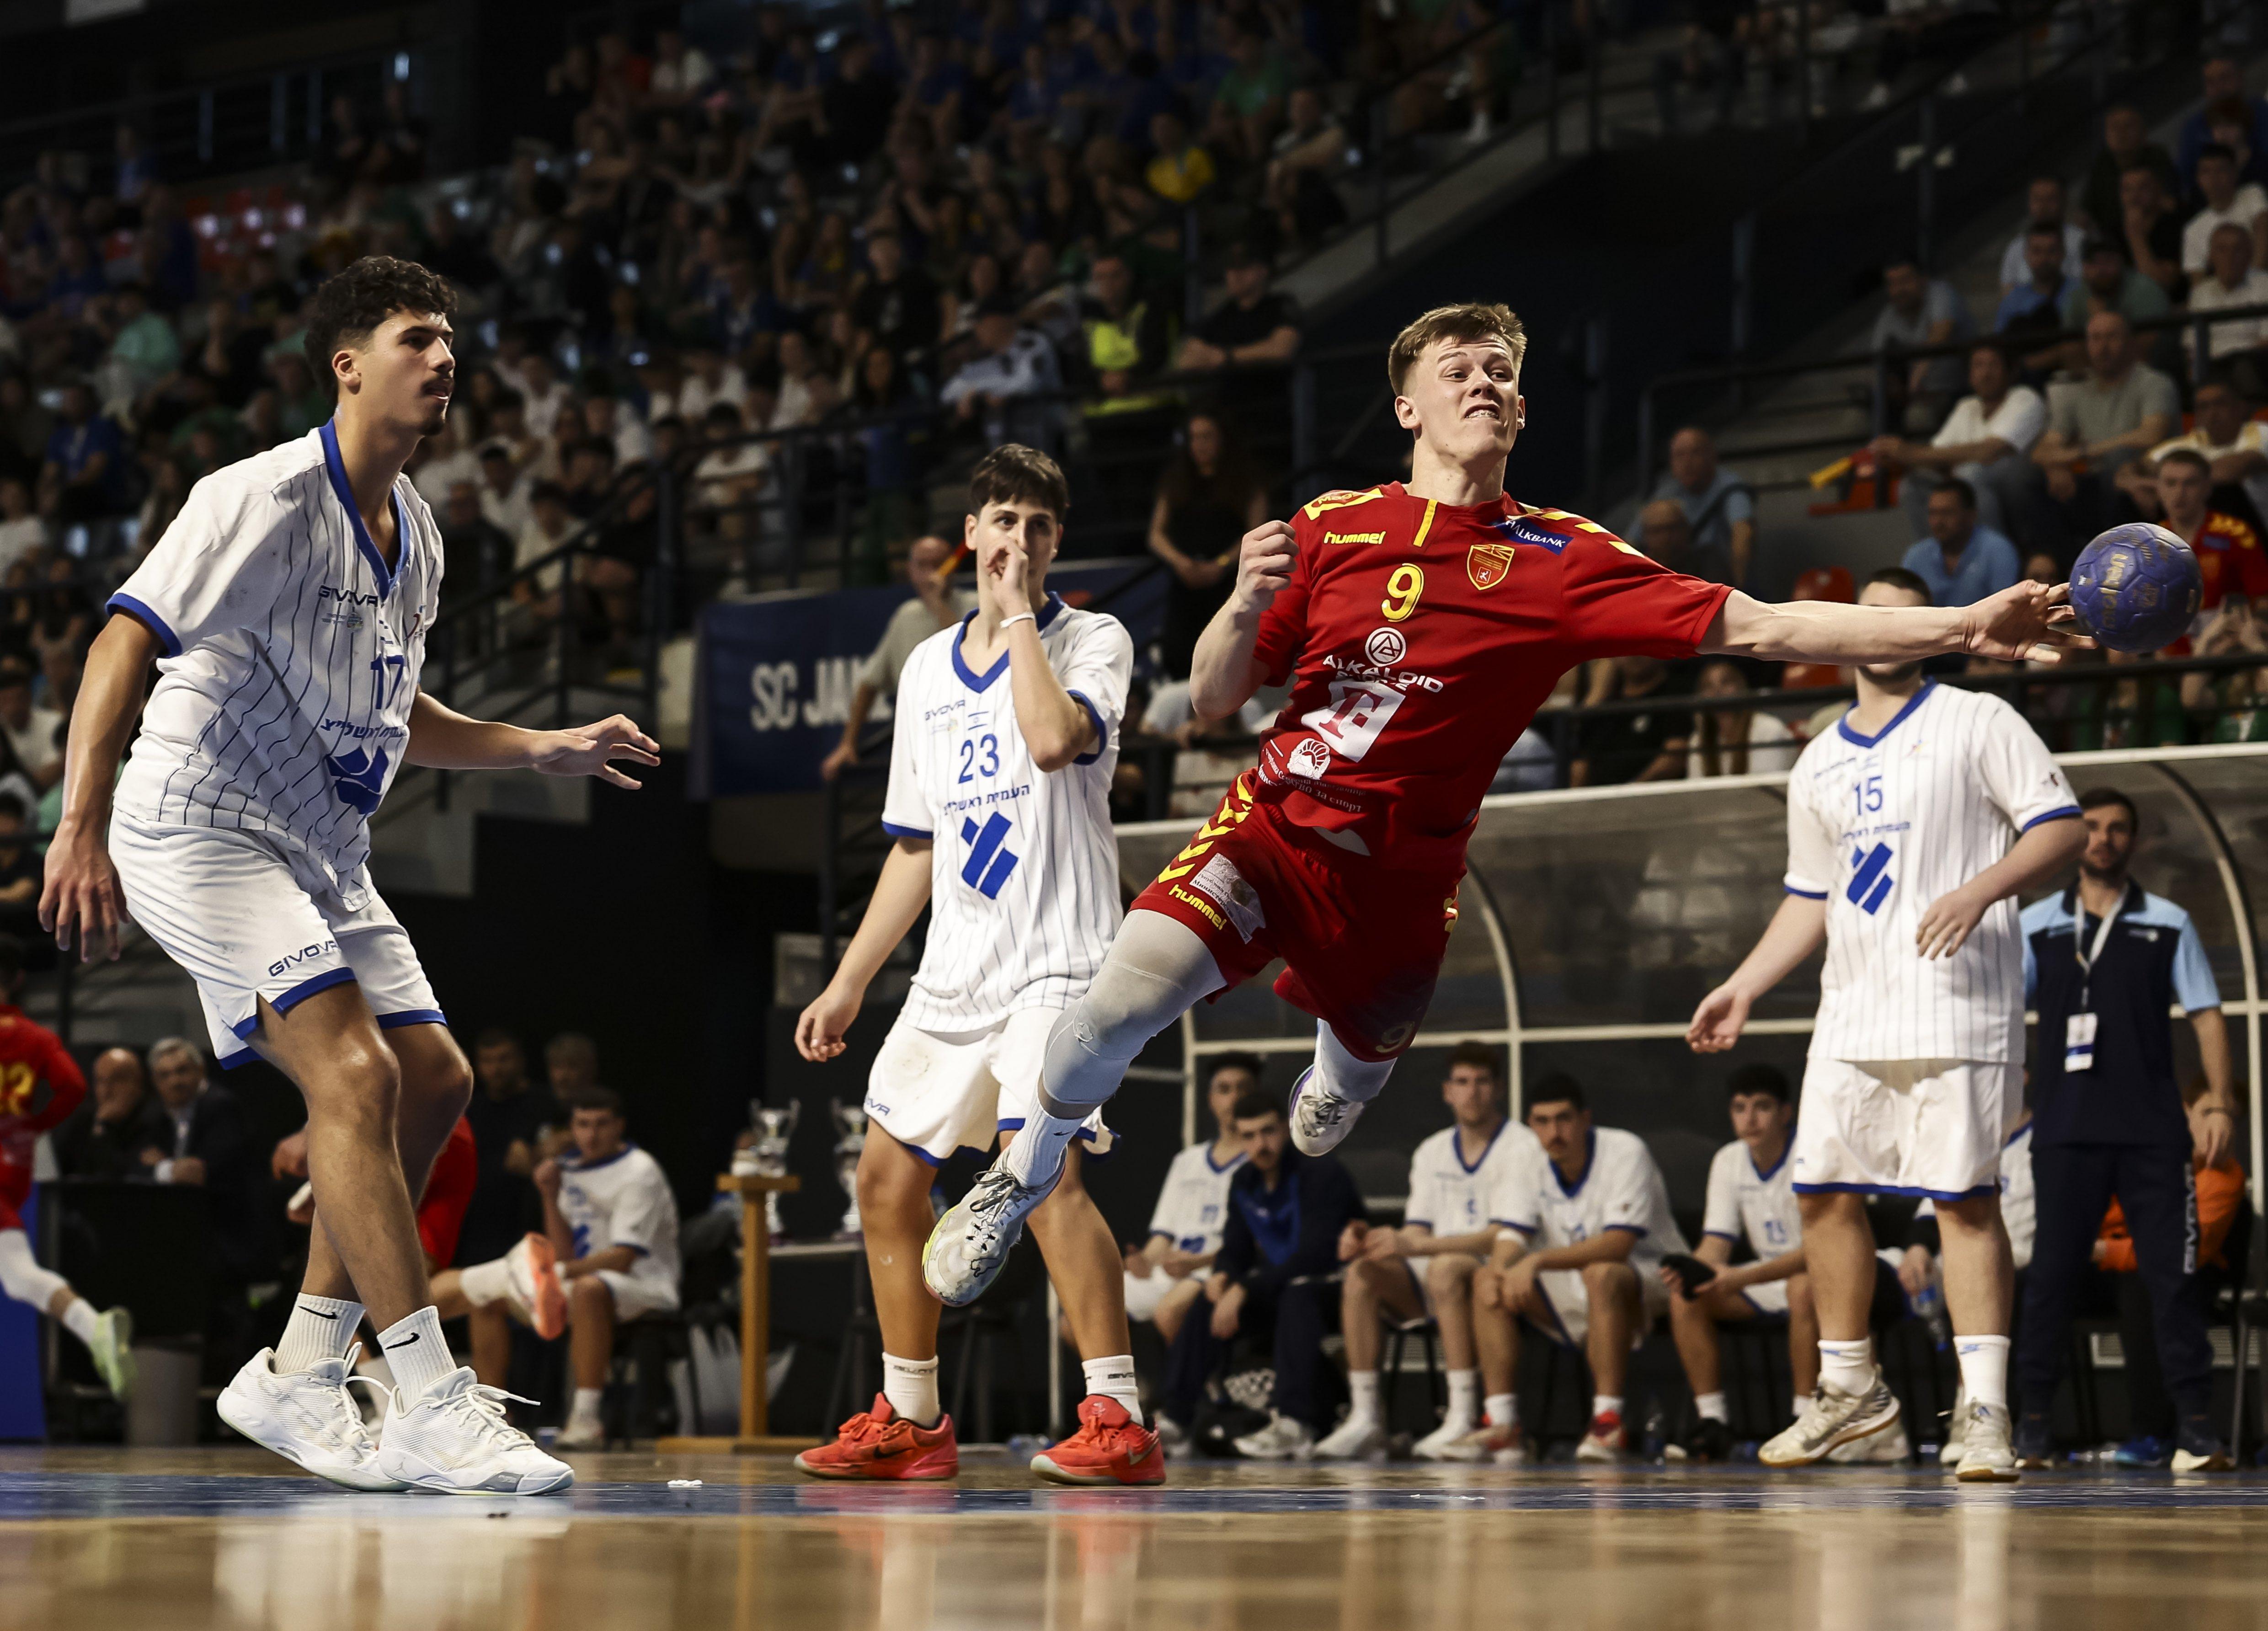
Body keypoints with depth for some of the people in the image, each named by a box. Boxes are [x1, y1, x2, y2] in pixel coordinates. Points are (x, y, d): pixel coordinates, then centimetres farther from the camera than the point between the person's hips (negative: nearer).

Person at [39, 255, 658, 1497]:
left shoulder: (412, 531, 13)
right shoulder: (270, 498, -15)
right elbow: (126, 641, -22)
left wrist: (544, 749, 15)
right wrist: (80, 828, -31)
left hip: (318, 847, 10)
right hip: (201, 827, -10)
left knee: (432, 1081, 6)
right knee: (353, 1071, -22)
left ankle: (297, 1379, 14)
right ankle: (432, 1410, -23)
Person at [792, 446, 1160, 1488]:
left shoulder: (1093, 639, -2)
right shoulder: (928, 668, 16)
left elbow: (1053, 736, -25)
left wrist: (1020, 614, -12)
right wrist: (848, 984, 18)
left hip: (1056, 961, -7)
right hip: (952, 972, 7)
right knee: (887, 1177, 6)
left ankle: (1119, 1422, -22)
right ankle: (911, 1423, 18)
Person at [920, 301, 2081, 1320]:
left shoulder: (1561, 562, -3)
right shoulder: (1330, 530, 2)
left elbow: (1757, 629, -9)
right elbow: (1212, 703, 7)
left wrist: (1965, 631, -17)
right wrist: (1246, 607, -15)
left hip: (1399, 879, 1)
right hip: (1271, 826, -1)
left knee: (1357, 1071, 14)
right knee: (1123, 996, -22)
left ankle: (1341, 1066, 54)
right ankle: (1017, 1185, 3)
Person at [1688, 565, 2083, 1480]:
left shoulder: (1976, 721, 1)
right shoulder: (1820, 765, 18)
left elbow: (2062, 828, -6)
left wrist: (1980, 890, -21)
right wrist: (1743, 989, 16)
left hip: (1957, 1008, -6)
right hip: (1853, 1011, 6)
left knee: (1964, 1198, -10)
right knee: (1824, 1191, 4)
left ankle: (1985, 1411, -11)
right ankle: (1850, 1389, 19)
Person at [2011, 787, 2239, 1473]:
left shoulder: (2169, 924, 9)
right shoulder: (2037, 926, 9)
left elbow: (2205, 1015, 7)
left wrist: (2220, 1104, -2)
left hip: (2153, 1129, 0)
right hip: (2065, 1128, 0)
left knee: (2172, 1272, -4)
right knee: (2052, 1274, 0)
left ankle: (2196, 1426, -3)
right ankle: (2031, 1425, 4)